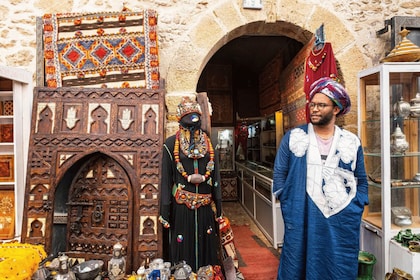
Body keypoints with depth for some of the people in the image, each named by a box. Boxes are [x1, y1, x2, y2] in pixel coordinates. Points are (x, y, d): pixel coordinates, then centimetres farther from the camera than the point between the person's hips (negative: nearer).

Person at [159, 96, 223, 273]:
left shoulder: (208, 143, 8)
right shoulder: (171, 144, -1)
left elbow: (216, 176, 8)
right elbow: (166, 179, -3)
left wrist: (213, 198, 5)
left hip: (205, 205, 3)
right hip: (181, 205, -2)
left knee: (205, 244, 12)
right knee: (183, 245, 6)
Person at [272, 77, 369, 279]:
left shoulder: (351, 142, 5)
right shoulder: (293, 137, 0)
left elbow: (361, 181, 12)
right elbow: (279, 174, 1)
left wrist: (356, 209, 3)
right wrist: (288, 206, -3)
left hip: (343, 224, 2)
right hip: (301, 221, -1)